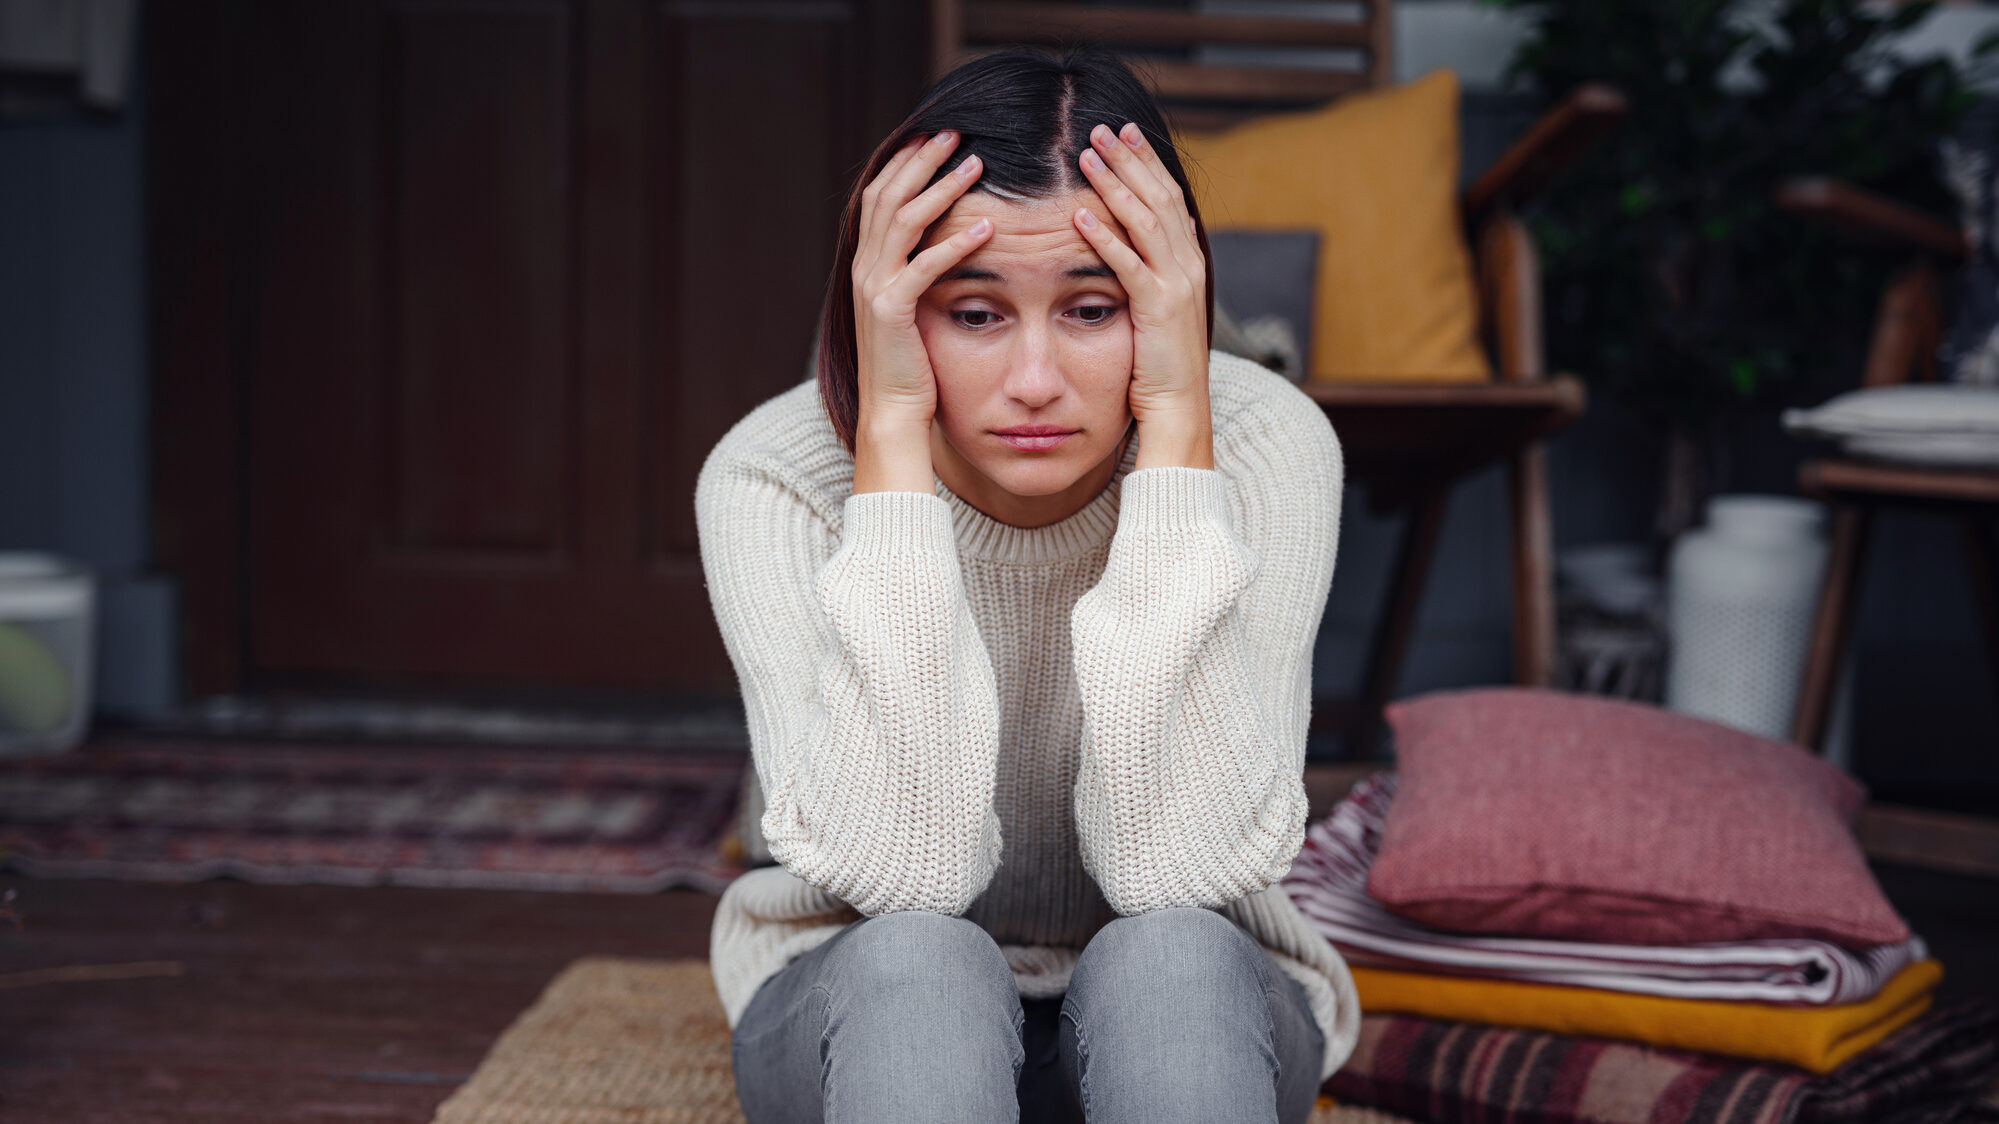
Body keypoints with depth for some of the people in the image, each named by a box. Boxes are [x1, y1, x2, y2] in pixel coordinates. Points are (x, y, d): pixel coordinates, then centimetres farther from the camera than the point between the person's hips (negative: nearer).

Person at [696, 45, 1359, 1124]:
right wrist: (892, 427, -31)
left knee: (1171, 956, -33)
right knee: (914, 963, -33)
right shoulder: (773, 477, -18)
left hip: (1179, 1015, 1)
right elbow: (900, 868, -30)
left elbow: (1178, 869, -29)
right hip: (866, 1019, 0)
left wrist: (1175, 421, -31)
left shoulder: (1264, 444, -18)